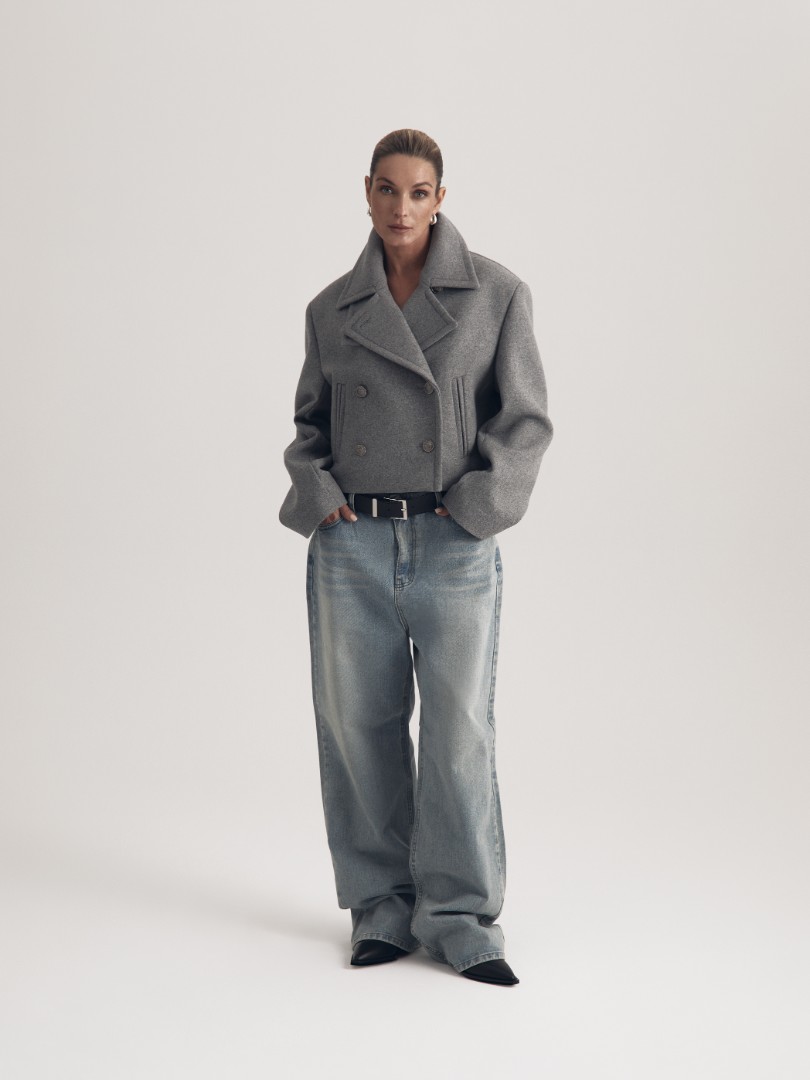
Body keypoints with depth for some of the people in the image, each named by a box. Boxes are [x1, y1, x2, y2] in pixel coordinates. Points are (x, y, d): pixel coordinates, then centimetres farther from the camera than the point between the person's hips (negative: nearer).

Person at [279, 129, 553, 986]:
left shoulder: (496, 294, 1)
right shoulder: (333, 309, 8)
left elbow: (524, 420, 1)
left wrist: (476, 500, -10)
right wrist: (315, 486, -1)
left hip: (454, 545, -2)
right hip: (352, 544, 3)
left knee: (459, 730, -2)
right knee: (360, 727, 6)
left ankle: (458, 917, 12)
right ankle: (380, 906, 21)